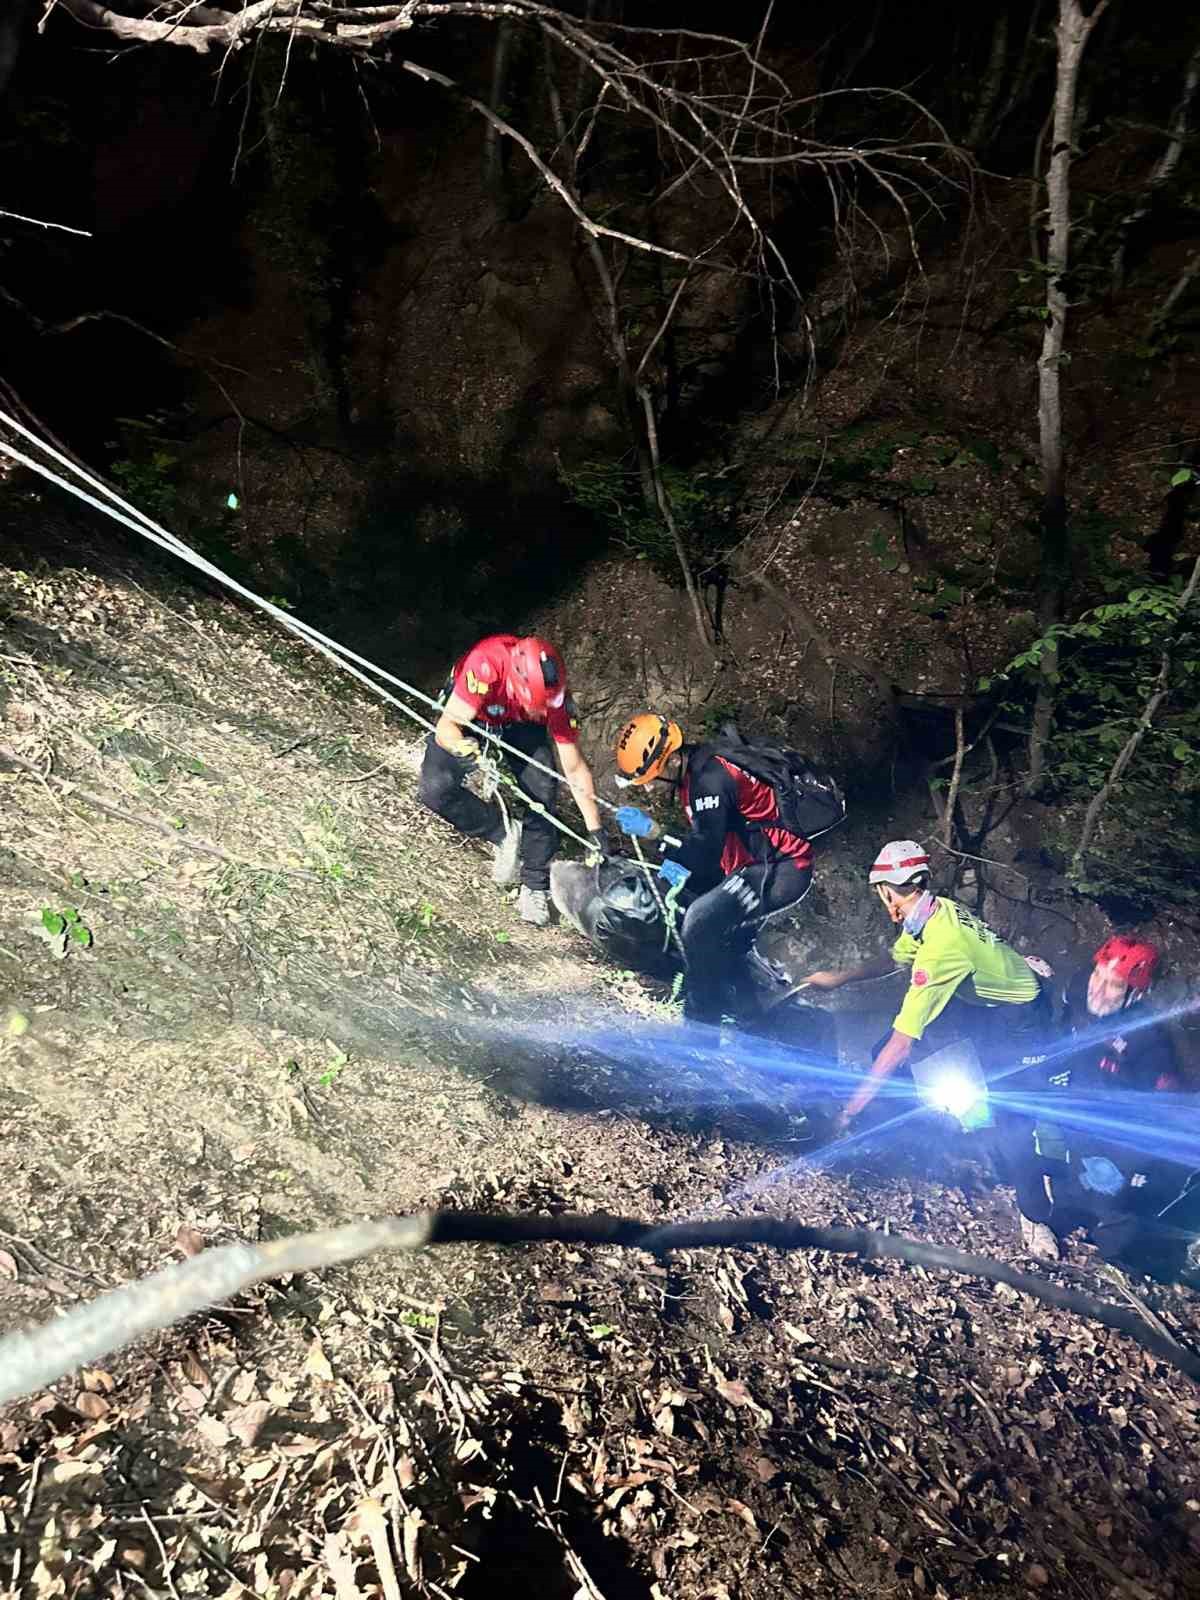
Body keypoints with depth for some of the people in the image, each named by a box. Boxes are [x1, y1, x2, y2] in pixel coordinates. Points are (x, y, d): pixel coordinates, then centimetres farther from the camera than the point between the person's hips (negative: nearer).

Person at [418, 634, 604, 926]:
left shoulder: (554, 696, -34)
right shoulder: (486, 664, -44)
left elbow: (574, 768, -25)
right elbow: (446, 726, -40)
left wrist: (595, 830, -25)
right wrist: (460, 746, -64)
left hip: (519, 725, 1)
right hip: (470, 715, -1)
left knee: (543, 791, -18)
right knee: (435, 789, -21)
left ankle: (535, 886, -2)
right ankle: (504, 833, -1)